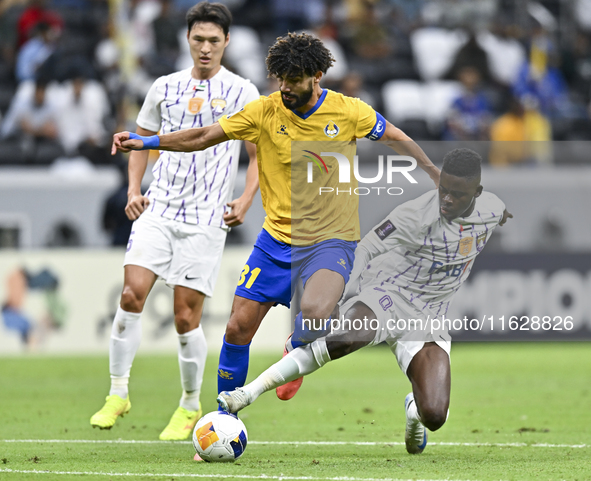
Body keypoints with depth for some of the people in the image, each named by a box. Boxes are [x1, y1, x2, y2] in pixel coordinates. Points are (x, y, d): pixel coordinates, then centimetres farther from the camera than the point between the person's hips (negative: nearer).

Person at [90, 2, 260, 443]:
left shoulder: (242, 93, 3)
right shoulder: (165, 88, 11)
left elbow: (260, 154, 8)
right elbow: (143, 140, 22)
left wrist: (245, 202, -6)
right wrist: (134, 190, 7)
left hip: (206, 219, -2)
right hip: (158, 209, 2)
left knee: (186, 315, -4)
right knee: (132, 293, -14)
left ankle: (190, 406, 14)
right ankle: (118, 394, -3)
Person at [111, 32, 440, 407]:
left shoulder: (348, 111, -8)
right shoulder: (265, 111, -6)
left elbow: (398, 139, 8)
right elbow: (203, 137, -3)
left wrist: (439, 179, 9)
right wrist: (144, 141, -12)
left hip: (332, 240, -3)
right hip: (277, 239, 3)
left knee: (315, 312, -32)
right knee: (238, 328, -1)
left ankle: (296, 351, 5)